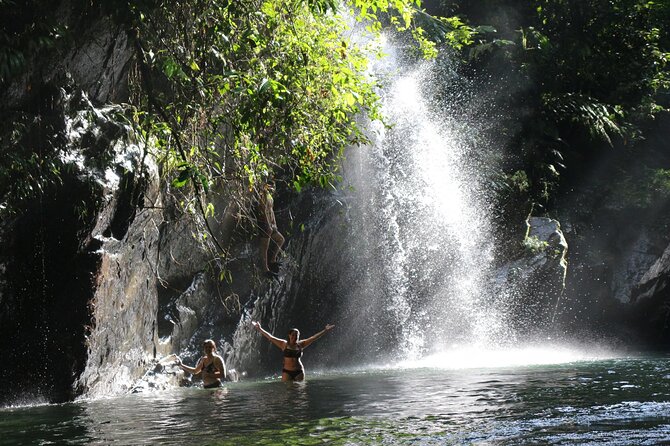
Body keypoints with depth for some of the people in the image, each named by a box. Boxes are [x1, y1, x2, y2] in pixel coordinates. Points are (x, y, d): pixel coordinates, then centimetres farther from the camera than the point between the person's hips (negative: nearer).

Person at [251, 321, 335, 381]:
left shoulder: (301, 344, 8)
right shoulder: (284, 344, 4)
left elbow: (314, 338, 9)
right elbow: (270, 337, 4)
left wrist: (325, 330, 8)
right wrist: (260, 329, 2)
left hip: (299, 372, 2)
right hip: (287, 372, -2)